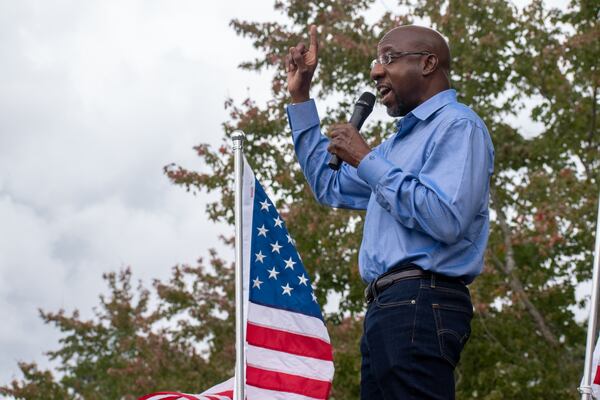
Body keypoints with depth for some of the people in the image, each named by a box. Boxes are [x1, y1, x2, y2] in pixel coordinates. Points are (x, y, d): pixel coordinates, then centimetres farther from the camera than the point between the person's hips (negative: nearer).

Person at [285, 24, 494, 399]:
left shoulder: (458, 126, -5)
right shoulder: (400, 140, 27)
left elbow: (445, 220, -20)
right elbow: (330, 187, 36)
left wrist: (367, 160, -11)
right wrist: (300, 97, 31)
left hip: (420, 307, -10)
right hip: (385, 309, 10)